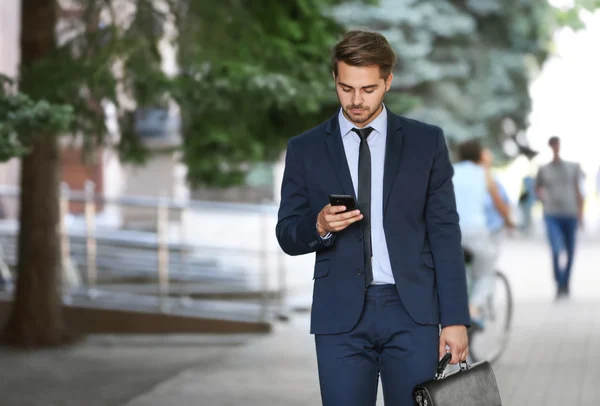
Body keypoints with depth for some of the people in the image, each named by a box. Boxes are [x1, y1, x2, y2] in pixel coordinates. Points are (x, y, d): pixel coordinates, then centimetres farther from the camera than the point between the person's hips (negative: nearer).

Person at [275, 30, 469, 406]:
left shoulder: (426, 141, 5)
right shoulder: (305, 149, 7)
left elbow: (445, 234, 4)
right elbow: (287, 236, 8)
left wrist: (455, 318, -3)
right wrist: (320, 226, -15)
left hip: (412, 309, 0)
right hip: (341, 315, 1)